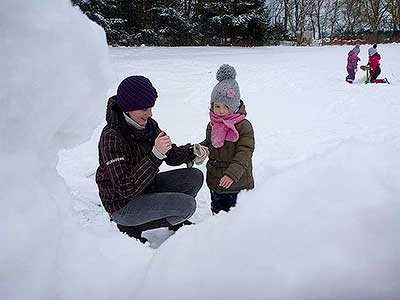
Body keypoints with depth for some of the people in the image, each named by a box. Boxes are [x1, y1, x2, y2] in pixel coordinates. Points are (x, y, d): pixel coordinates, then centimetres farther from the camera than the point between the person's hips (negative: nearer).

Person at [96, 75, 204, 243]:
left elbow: (171, 155, 5)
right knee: (187, 204, -20)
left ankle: (176, 220, 17)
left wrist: (192, 151, -16)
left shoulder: (148, 124, -4)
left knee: (195, 177, 0)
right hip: (122, 204, -8)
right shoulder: (112, 137, -28)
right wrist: (155, 155, -40)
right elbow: (126, 188, -32)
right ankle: (133, 227, -1)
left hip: (147, 186, 8)